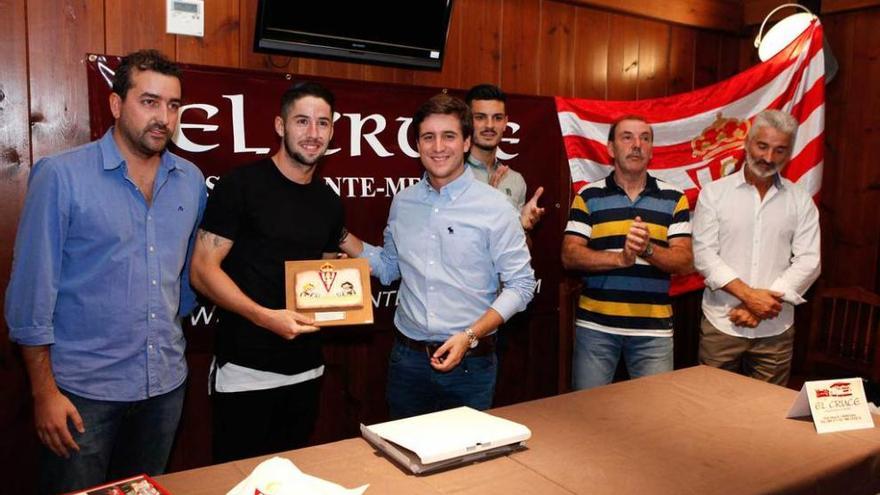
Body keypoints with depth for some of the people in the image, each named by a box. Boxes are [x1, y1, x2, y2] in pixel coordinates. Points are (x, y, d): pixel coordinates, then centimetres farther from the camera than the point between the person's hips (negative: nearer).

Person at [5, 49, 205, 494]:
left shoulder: (191, 181, 3)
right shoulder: (60, 176, -10)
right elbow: (31, 291, -9)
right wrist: (44, 391, -9)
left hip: (166, 385, 4)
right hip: (83, 389, -4)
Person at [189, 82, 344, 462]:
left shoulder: (329, 203, 9)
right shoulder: (242, 185, -10)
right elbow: (202, 270, -13)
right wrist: (265, 316, -24)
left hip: (307, 369, 6)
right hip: (244, 370, -6)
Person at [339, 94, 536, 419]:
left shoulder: (494, 207, -9)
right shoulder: (402, 203, 4)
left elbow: (520, 284, -8)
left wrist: (469, 336, -17)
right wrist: (341, 237, 3)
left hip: (470, 363, -3)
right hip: (407, 358, 4)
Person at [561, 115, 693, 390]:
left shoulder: (674, 199, 4)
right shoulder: (588, 196, 2)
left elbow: (684, 262, -1)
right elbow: (570, 256, -5)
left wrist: (648, 249, -21)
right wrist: (621, 258, -20)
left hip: (653, 328, 1)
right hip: (595, 326, 0)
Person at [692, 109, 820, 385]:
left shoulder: (801, 201, 5)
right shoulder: (714, 193, 0)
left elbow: (808, 262, -2)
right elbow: (704, 254, -7)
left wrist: (761, 305, -12)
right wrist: (749, 295, -17)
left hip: (776, 329, 2)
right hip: (721, 323, -1)